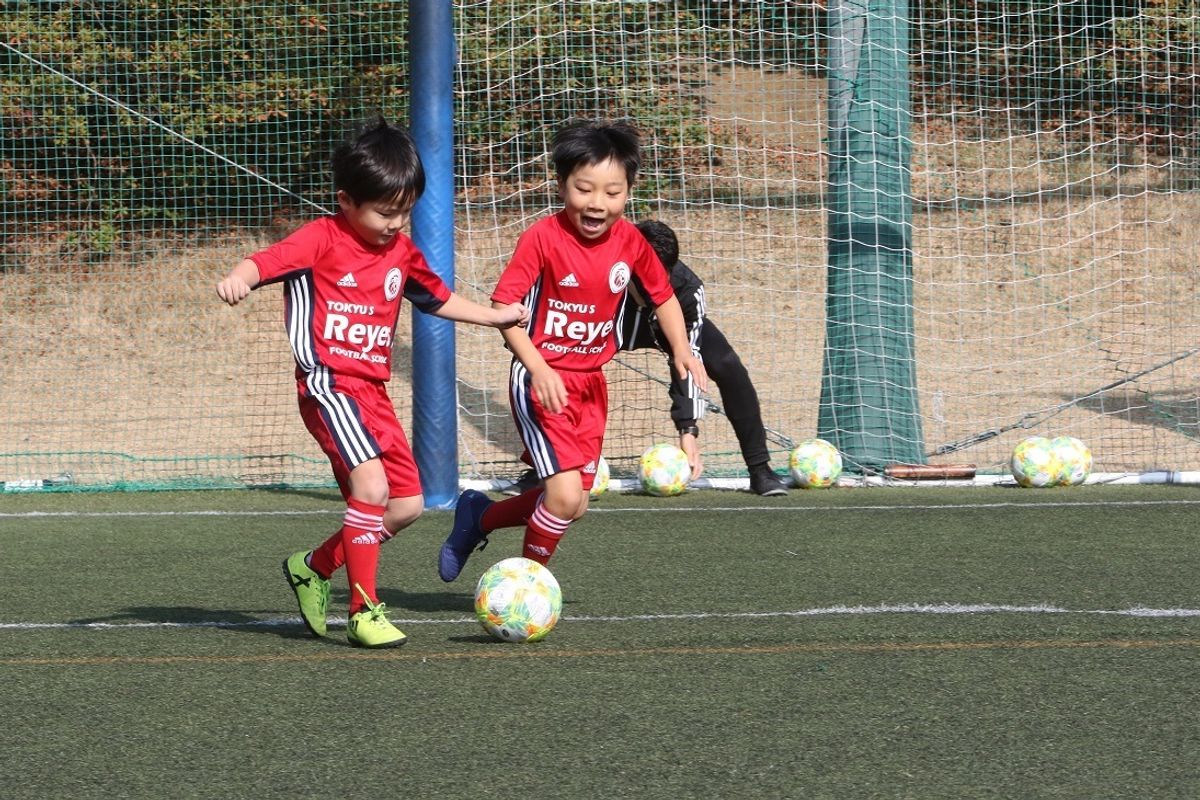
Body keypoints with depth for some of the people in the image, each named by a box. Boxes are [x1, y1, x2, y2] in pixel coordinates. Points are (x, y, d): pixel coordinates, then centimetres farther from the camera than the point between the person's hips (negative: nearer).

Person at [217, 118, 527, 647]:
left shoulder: (401, 251, 14)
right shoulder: (321, 240, -8)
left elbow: (435, 297, 31)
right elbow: (267, 261, -22)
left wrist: (494, 317, 30)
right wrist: (238, 279, -44)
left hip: (373, 390, 8)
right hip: (329, 385, -8)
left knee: (407, 504, 8)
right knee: (371, 486, -23)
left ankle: (313, 567, 25)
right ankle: (364, 612, -16)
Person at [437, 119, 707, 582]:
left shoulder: (630, 241, -2)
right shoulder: (542, 238, -18)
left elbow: (663, 296, 14)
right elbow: (504, 307, -17)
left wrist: (681, 349, -2)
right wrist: (539, 369, -27)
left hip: (590, 383, 6)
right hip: (543, 381, -6)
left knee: (574, 504, 10)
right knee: (566, 495, -17)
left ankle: (479, 517, 34)